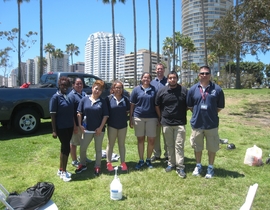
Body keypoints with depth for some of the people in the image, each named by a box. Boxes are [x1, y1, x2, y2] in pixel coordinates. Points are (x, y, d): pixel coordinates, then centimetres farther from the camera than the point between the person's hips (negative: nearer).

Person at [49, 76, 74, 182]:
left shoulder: (69, 96, 8)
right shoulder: (56, 97, -11)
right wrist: (54, 130, -14)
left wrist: (74, 125, 14)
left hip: (69, 126, 7)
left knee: (64, 147, 14)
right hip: (61, 127, -6)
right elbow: (52, 114, -12)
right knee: (66, 148, -2)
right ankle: (63, 171, 14)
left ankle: (61, 169, 28)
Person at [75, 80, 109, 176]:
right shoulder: (84, 99, 0)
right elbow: (79, 113, 4)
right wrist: (80, 125, -3)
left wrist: (100, 127, -10)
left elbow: (105, 116, -3)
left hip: (99, 129, -1)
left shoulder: (103, 102, -2)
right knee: (82, 148, 8)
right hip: (87, 129, 1)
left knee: (98, 149, 11)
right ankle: (83, 164, 31)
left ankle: (97, 167, 26)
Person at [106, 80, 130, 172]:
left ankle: (123, 162, 22)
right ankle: (109, 163, 20)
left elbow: (128, 111, 7)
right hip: (112, 125, -2)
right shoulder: (109, 98, -8)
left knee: (122, 144, 13)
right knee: (110, 144, 9)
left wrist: (122, 115, -4)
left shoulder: (125, 99, 0)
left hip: (123, 125, 2)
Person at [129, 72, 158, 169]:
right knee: (140, 139, 9)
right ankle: (141, 160, 23)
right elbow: (132, 105, 4)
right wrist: (130, 119, 1)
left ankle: (148, 160, 22)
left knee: (151, 140, 3)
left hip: (151, 118, 0)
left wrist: (159, 118, 3)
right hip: (138, 117, 0)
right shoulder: (136, 89, 3)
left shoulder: (154, 89, 4)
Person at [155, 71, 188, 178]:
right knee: (169, 145, 13)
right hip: (166, 123, 2)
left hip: (180, 123, -2)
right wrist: (161, 118, 9)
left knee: (179, 145, -2)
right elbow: (157, 106, 10)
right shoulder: (162, 91, 1)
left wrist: (183, 115, 4)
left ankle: (180, 167, 4)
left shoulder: (184, 90, -3)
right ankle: (171, 163, 27)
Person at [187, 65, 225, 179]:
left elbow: (220, 106, 2)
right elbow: (190, 106, 7)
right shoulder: (193, 89, -3)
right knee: (197, 147, 16)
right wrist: (198, 114, 4)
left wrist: (210, 114, 2)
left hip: (212, 124, -1)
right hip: (197, 123, 2)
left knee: (212, 147, 11)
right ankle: (198, 166, 36)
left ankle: (210, 168, 30)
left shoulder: (217, 89, -7)